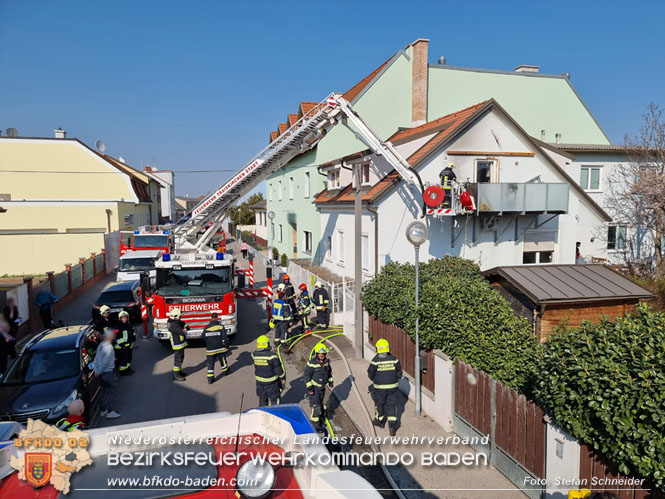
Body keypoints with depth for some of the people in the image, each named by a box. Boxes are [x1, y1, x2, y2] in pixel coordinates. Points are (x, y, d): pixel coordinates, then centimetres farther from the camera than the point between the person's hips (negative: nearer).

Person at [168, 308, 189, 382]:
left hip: (181, 344, 10)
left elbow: (186, 326, 8)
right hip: (177, 345, -10)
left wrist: (185, 328, -14)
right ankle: (176, 376, 6)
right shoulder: (173, 325, -24)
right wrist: (184, 330, -7)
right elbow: (182, 332, -30)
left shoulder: (178, 322, 7)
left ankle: (179, 371, 36)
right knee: (178, 359, -2)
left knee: (181, 358, 22)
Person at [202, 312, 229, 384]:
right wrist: (226, 346, -3)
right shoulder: (221, 327, -10)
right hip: (220, 348, -1)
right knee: (222, 360, 20)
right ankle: (225, 370, 41)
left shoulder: (206, 327, -2)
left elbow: (203, 338, 7)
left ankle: (210, 378, 3)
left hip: (210, 349, 1)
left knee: (210, 363, 6)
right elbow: (224, 338, -12)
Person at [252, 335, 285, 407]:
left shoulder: (254, 355, -11)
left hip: (259, 381, 5)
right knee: (274, 398, 13)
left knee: (262, 399, 20)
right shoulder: (272, 356, -24)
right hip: (271, 382, -4)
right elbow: (279, 369, -15)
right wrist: (283, 378, -1)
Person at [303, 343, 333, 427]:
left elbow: (329, 372, 18)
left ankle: (320, 421, 37)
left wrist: (330, 382, 18)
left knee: (320, 404, 20)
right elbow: (306, 376, -18)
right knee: (315, 406, -8)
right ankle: (315, 424, 6)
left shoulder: (326, 362, 0)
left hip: (322, 387, 7)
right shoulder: (312, 363, -20)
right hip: (314, 388, -7)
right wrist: (309, 388, -19)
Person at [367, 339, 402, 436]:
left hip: (379, 387, -1)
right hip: (392, 387, 2)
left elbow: (370, 374, -6)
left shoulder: (375, 361, -16)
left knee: (380, 403, 19)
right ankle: (392, 426, 2)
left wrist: (374, 380, 15)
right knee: (391, 405, 10)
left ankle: (380, 420, 39)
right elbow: (399, 373, -1)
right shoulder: (394, 360, -9)